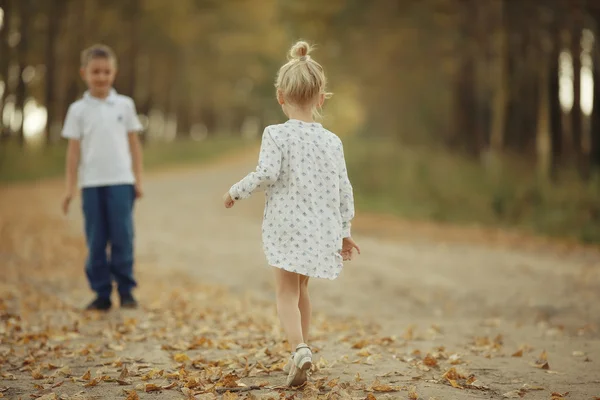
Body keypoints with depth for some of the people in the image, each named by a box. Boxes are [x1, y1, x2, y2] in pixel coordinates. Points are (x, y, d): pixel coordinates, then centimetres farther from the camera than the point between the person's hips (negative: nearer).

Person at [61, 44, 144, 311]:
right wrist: (70, 187, 2)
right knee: (95, 241, 3)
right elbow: (74, 150, 5)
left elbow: (134, 144, 9)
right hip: (91, 183, 0)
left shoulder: (125, 105, 6)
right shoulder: (78, 110, 5)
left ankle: (126, 291, 7)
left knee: (122, 237, -3)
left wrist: (138, 179, 4)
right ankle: (102, 294, 10)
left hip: (121, 181, 0)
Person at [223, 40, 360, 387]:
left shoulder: (276, 134, -8)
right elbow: (344, 189, 7)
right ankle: (299, 355, 30)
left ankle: (300, 349, -22)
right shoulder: (332, 141, 5)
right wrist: (345, 231, 16)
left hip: (287, 225, -4)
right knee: (302, 288, 21)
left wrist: (236, 192, -2)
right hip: (322, 228, 5)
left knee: (287, 291, 0)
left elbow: (266, 174, -19)